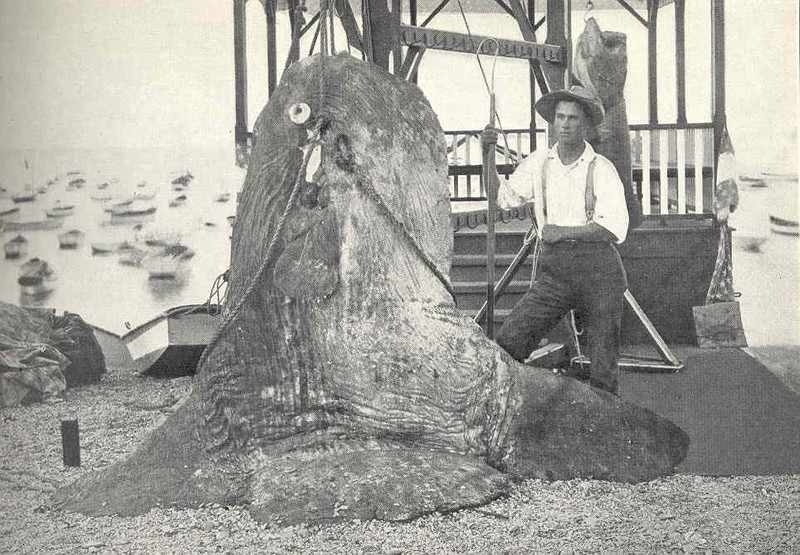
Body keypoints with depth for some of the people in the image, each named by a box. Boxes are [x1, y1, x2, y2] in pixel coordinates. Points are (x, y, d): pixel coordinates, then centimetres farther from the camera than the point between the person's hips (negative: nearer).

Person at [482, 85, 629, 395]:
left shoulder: (601, 169, -4)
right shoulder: (539, 162, 9)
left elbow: (615, 228, -12)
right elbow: (501, 198, 16)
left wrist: (561, 232, -11)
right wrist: (487, 157, 4)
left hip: (598, 268, -3)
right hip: (554, 270, 3)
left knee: (604, 363, 2)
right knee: (508, 340, -13)